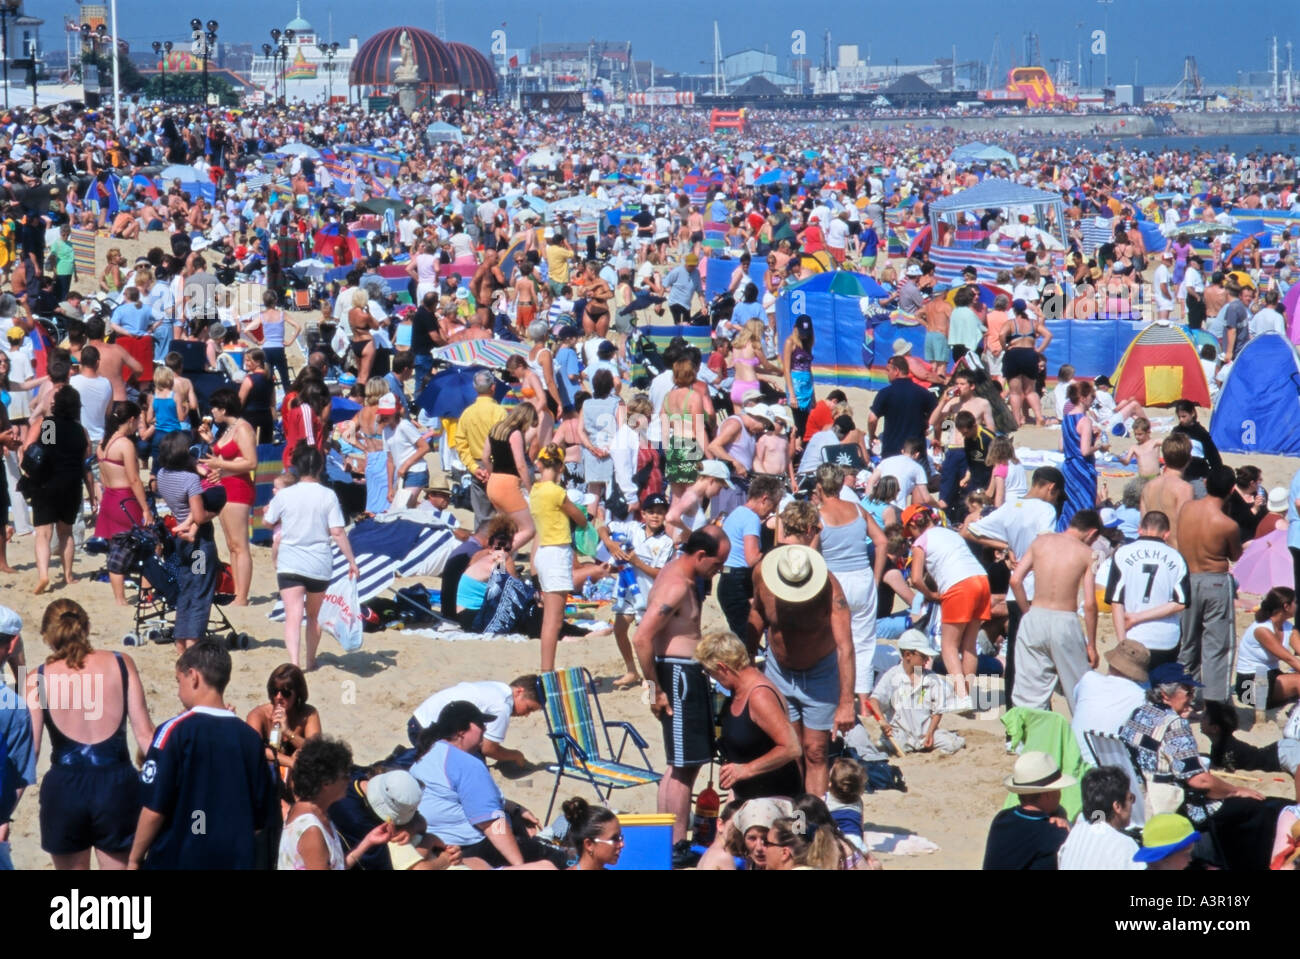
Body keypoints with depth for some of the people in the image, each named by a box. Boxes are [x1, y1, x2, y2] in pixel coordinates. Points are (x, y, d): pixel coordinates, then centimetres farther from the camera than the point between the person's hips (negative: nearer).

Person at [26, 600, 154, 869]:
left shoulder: (39, 679, -4)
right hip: (117, 784, 0)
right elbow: (144, 733, -3)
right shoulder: (121, 664, -2)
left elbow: (28, 749, -6)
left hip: (64, 787, 0)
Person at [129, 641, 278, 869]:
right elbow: (262, 814, 6)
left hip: (175, 861, -4)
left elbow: (154, 810, -12)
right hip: (235, 861, 4)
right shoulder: (250, 738, 1)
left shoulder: (175, 731, -11)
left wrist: (135, 859, 0)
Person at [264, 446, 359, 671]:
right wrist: (352, 561, 0)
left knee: (293, 615, -11)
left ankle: (294, 660, -30)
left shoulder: (284, 496, -4)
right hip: (320, 565, 2)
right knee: (314, 615, 20)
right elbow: (337, 532, -8)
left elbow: (267, 522, 11)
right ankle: (310, 661, 32)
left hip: (290, 565, -2)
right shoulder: (328, 496, -5)